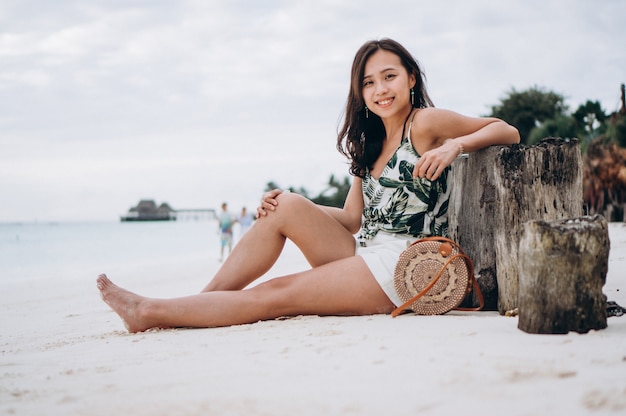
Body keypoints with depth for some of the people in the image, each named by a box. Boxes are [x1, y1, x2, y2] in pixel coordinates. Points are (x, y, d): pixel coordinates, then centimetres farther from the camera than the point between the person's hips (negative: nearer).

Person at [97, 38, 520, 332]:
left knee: (271, 295, -12)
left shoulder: (425, 123, -5)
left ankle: (152, 313, -5)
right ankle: (205, 300, -5)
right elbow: (352, 220, 13)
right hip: (367, 257, 8)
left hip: (403, 267, -8)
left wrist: (455, 145, -22)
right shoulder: (370, 144, 18)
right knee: (289, 206, -7)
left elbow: (508, 131, -5)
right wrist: (282, 204, 2)